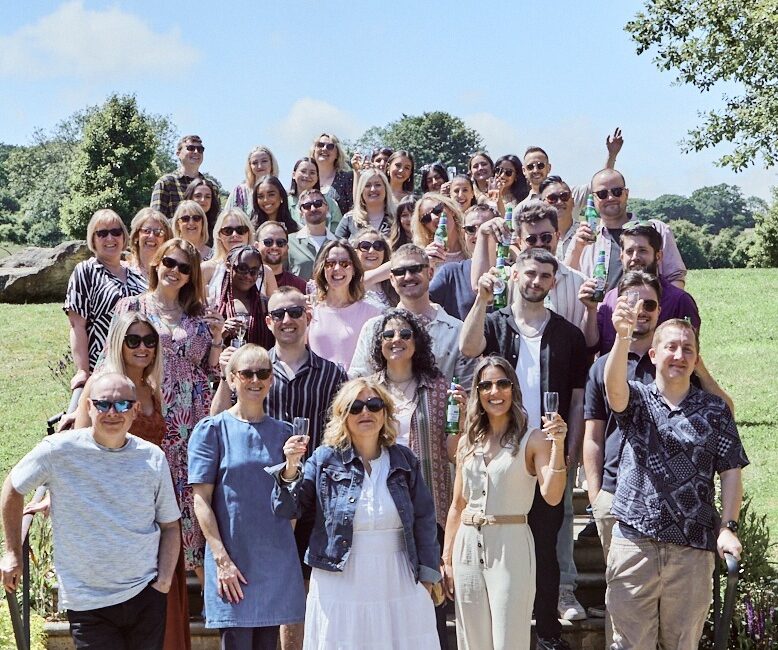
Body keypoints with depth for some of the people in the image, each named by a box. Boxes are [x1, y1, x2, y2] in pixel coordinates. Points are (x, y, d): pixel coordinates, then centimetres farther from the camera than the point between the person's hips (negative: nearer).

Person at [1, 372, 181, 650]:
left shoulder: (153, 458, 1)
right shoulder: (59, 450, -7)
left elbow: (170, 526, 10)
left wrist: (164, 582, -1)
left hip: (146, 594, 3)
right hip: (87, 603, -2)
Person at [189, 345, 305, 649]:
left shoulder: (283, 432, 9)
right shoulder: (212, 429, -1)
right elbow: (202, 500, -6)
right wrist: (221, 558, -13)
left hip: (276, 558, 4)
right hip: (233, 559, -4)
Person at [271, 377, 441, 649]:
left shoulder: (404, 460, 5)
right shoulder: (325, 460, -1)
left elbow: (424, 519, 8)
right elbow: (287, 509, -2)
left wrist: (426, 574, 5)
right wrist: (291, 468, -18)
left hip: (399, 585, 2)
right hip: (340, 583, -2)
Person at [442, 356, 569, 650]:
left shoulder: (532, 440, -3)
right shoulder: (468, 442, 11)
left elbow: (552, 496, -16)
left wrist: (558, 446, -27)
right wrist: (447, 559, 13)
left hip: (510, 547, -5)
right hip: (467, 545, 5)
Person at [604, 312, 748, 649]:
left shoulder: (715, 410, 8)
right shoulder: (635, 399, 6)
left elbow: (731, 472, 6)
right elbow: (614, 385, -17)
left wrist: (727, 527, -8)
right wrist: (622, 336, -36)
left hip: (693, 548, 1)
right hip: (633, 542, -1)